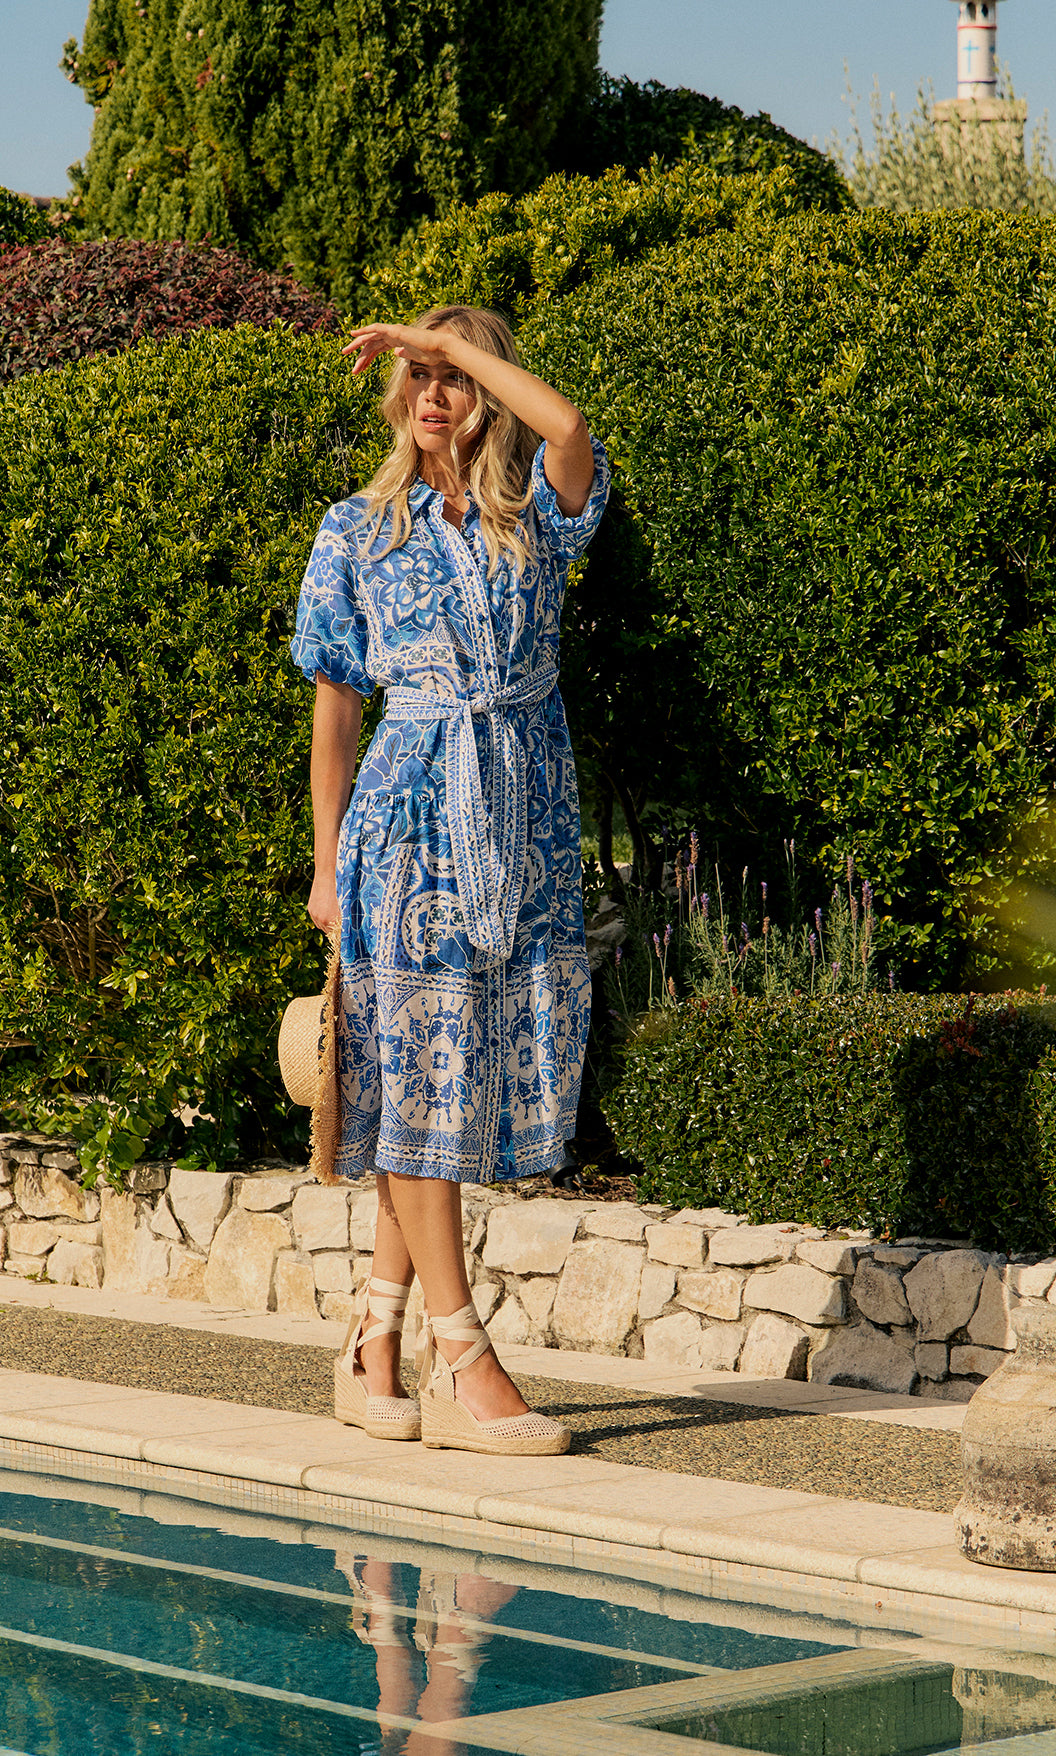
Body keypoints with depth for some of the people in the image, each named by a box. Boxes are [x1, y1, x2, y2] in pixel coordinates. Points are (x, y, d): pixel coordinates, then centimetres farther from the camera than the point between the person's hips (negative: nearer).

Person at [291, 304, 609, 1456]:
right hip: (413, 808, -2)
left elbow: (568, 428, -18)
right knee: (424, 1073, -6)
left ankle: (376, 1342, 14)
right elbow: (335, 709, 6)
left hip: (528, 813, 2)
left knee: (477, 1078, 4)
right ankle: (461, 1368, -6)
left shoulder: (538, 516, 6)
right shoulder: (359, 533, 5)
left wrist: (448, 337, -9)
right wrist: (327, 864, 3)